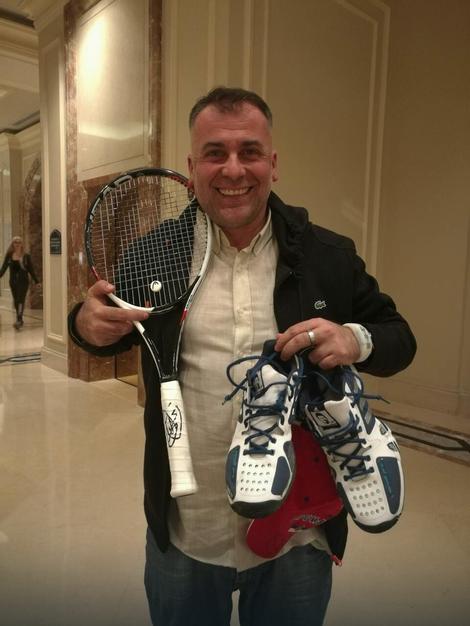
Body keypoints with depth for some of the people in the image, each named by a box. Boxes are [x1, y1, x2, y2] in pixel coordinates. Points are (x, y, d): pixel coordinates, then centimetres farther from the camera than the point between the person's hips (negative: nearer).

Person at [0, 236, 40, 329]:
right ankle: (20, 320, 23)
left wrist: (36, 281, 0)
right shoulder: (9, 255, 3)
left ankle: (19, 321, -20)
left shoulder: (26, 256, -2)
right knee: (16, 301, 10)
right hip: (13, 281, 3)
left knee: (20, 300, -13)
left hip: (23, 281, -3)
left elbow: (31, 269, 2)